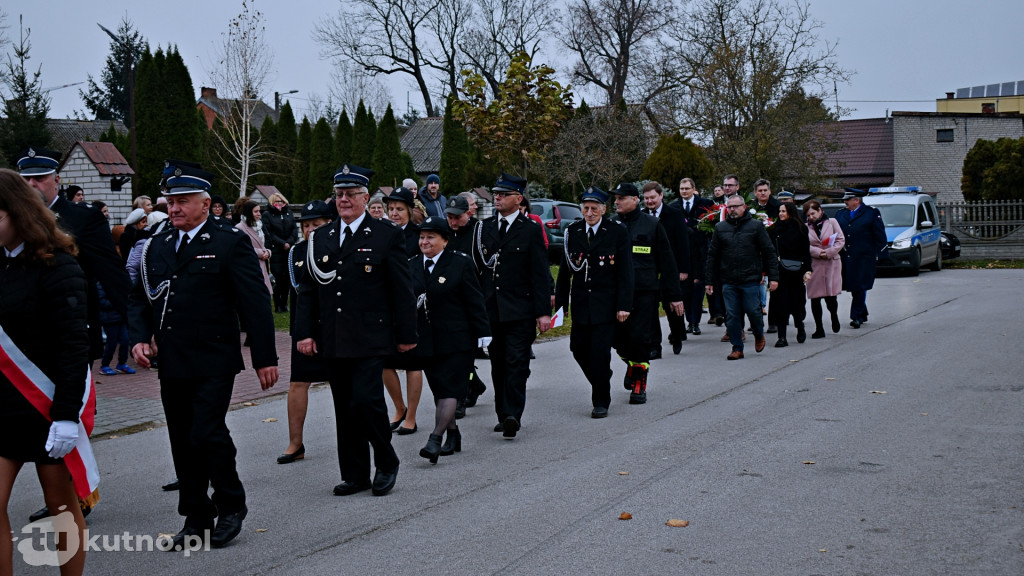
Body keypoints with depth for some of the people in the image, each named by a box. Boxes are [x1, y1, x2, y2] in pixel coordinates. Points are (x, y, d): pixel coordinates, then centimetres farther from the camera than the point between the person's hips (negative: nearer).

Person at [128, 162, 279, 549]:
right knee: (183, 444, 10)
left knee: (208, 434, -12)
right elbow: (140, 298, 18)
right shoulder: (157, 247, 12)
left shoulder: (230, 242, -5)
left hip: (213, 363, -6)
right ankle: (197, 518, 22)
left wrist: (265, 357, -10)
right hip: (171, 365, 6)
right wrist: (140, 338, -1)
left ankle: (231, 505, 11)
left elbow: (255, 303, -7)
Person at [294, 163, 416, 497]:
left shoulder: (387, 235, 0)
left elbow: (402, 290, -1)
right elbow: (308, 290, 13)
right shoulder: (319, 238, 12)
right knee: (344, 409, 9)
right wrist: (304, 332, 5)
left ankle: (386, 463, 8)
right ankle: (354, 473, 19)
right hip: (332, 341, 5)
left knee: (366, 400, -14)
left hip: (370, 339, -5)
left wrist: (406, 334, -3)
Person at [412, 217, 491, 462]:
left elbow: (474, 301, -4)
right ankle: (453, 434, 25)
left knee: (449, 389, -9)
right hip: (426, 340, 5)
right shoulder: (412, 265, 8)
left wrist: (482, 332, -7)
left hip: (456, 340, -5)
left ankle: (436, 439, -15)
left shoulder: (460, 263, -4)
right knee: (438, 390, 11)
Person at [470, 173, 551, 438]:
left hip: (520, 311, -5)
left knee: (516, 364, -10)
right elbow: (475, 268, 13)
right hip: (490, 310, 5)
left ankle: (513, 415, -13)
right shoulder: (484, 228, 11)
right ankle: (504, 415, 18)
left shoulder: (531, 230, -1)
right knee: (498, 365, 10)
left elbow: (540, 274, -4)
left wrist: (543, 312, -10)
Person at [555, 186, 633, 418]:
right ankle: (602, 377, 35)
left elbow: (625, 272, -4)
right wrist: (560, 301, 7)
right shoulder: (572, 231, 6)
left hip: (606, 304, -4)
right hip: (580, 303, 4)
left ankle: (601, 402, 7)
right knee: (578, 349, 6)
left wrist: (624, 305, -10)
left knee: (600, 352, -6)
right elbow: (565, 269, 10)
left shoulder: (617, 232, -4)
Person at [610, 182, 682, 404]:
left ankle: (639, 385, 9)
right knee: (618, 338, 4)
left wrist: (674, 295, 1)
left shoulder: (652, 225, 1)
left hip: (645, 292, -2)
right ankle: (632, 364, 35)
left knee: (640, 339, -5)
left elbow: (667, 261, 3)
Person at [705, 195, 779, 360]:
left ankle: (759, 335, 27)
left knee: (752, 310, -3)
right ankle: (737, 348, 13)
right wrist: (710, 281, 7)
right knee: (732, 315, 1)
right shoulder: (720, 228, 9)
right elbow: (712, 256, 11)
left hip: (751, 280, -2)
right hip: (728, 281, 2)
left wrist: (773, 277, -6)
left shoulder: (756, 226, 2)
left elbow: (769, 252, 1)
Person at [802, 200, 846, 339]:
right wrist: (818, 252, -15)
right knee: (815, 298, 0)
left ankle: (834, 316, 31)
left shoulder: (831, 222, 4)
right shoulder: (806, 227, 4)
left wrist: (829, 252, -11)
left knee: (830, 296, -2)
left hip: (832, 263, -1)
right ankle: (819, 329, 10)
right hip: (814, 265, 1)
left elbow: (841, 240, 2)